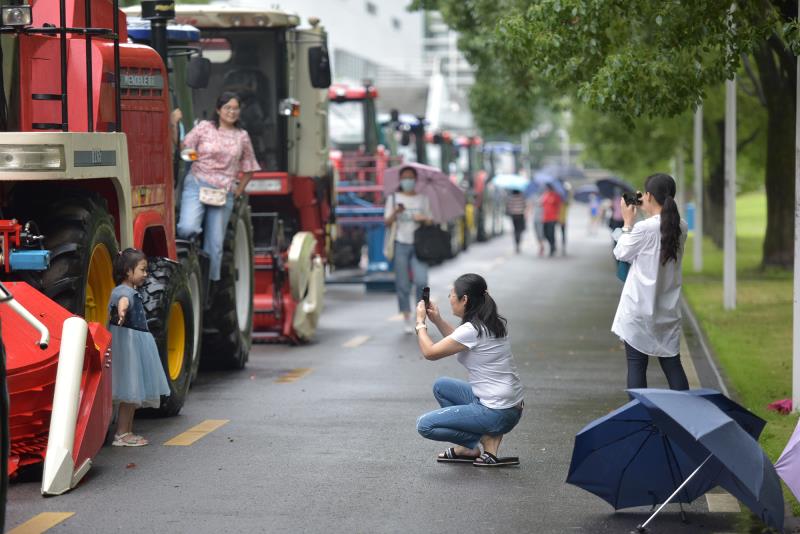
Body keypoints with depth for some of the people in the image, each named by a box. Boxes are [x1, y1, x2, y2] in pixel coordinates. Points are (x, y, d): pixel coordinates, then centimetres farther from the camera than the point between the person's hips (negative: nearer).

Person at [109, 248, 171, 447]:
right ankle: (121, 434, -4)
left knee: (135, 392, 12)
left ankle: (128, 432, 19)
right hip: (128, 345, -10)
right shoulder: (123, 291, -17)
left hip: (137, 345, 10)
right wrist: (121, 310, -62)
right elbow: (123, 300, -42)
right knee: (130, 391, -8)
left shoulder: (133, 292, 14)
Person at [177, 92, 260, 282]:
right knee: (188, 228, -26)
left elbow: (249, 169, 21)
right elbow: (182, 147, 2)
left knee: (215, 244, 3)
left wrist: (239, 190, 11)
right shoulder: (204, 128, 3)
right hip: (197, 185, -3)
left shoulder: (242, 137, 11)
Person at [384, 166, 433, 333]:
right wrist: (395, 212, -18)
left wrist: (424, 219, -9)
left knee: (421, 280, -15)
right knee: (402, 284, 0)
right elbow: (387, 222, 1)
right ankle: (406, 318, 9)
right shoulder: (394, 198, 6)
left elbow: (429, 221, 13)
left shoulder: (423, 199, 12)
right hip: (401, 244, 0)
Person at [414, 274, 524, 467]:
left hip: (497, 413, -9)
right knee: (441, 386, 22)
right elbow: (458, 342, 27)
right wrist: (437, 320, 18)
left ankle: (487, 438, -3)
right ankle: (467, 448, 15)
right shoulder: (492, 323, 7)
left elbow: (430, 352, -10)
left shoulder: (472, 330, -19)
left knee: (425, 425, -5)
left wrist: (420, 322, 5)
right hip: (510, 406, 9)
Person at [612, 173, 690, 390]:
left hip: (639, 310, -6)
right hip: (669, 309, 6)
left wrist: (627, 222, 5)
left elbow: (621, 254, -3)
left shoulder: (644, 228, -17)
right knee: (672, 364, 10)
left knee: (636, 365, 2)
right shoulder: (680, 228, 2)